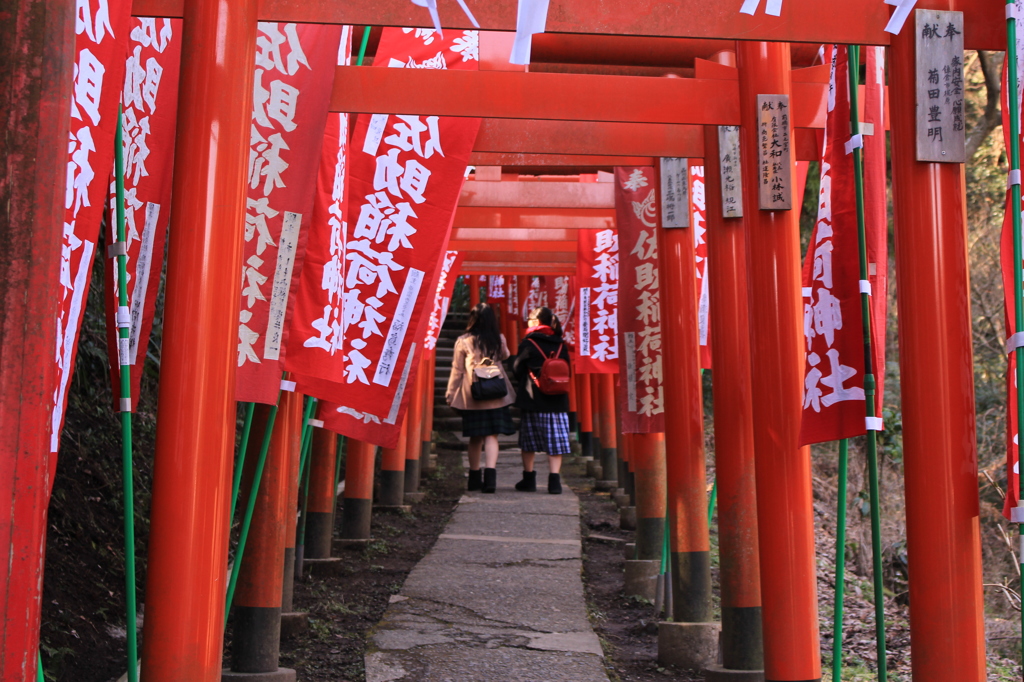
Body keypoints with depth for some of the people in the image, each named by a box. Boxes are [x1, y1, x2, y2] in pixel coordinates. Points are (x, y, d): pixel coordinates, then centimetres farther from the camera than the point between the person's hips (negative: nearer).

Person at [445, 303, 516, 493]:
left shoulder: (463, 342, -1)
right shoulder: (499, 340, 1)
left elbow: (457, 370, 3)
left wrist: (451, 393, 11)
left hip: (471, 395, 0)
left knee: (475, 437, 10)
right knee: (492, 436, -2)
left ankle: (475, 478, 19)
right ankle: (490, 474, -18)